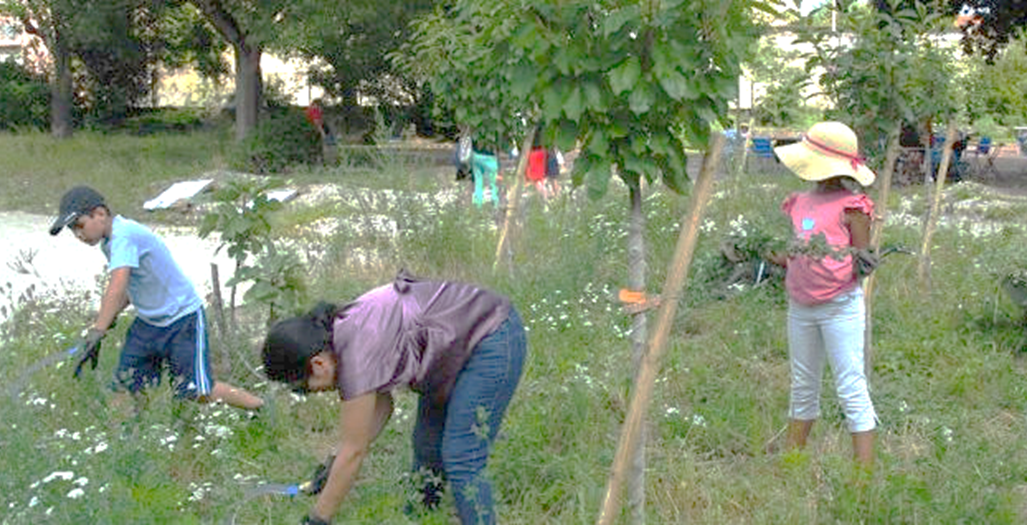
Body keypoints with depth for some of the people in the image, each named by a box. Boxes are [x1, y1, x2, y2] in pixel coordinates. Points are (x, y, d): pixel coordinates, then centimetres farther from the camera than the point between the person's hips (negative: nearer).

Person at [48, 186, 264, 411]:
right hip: (147, 322, 9)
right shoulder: (109, 241, 6)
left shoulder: (123, 236, -24)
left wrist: (96, 333, -42)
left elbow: (117, 289, -37)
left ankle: (264, 408, 4)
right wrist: (108, 317, 4)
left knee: (199, 392, -11)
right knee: (125, 383, 2)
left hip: (182, 319, -9)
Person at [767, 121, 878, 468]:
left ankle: (865, 469, -5)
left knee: (851, 389, -7)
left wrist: (859, 260, -27)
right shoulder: (800, 203, 11)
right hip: (800, 307, 7)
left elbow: (863, 262, -6)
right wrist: (778, 259, 1)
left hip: (841, 306, -7)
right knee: (802, 388, 15)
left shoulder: (851, 205, -8)